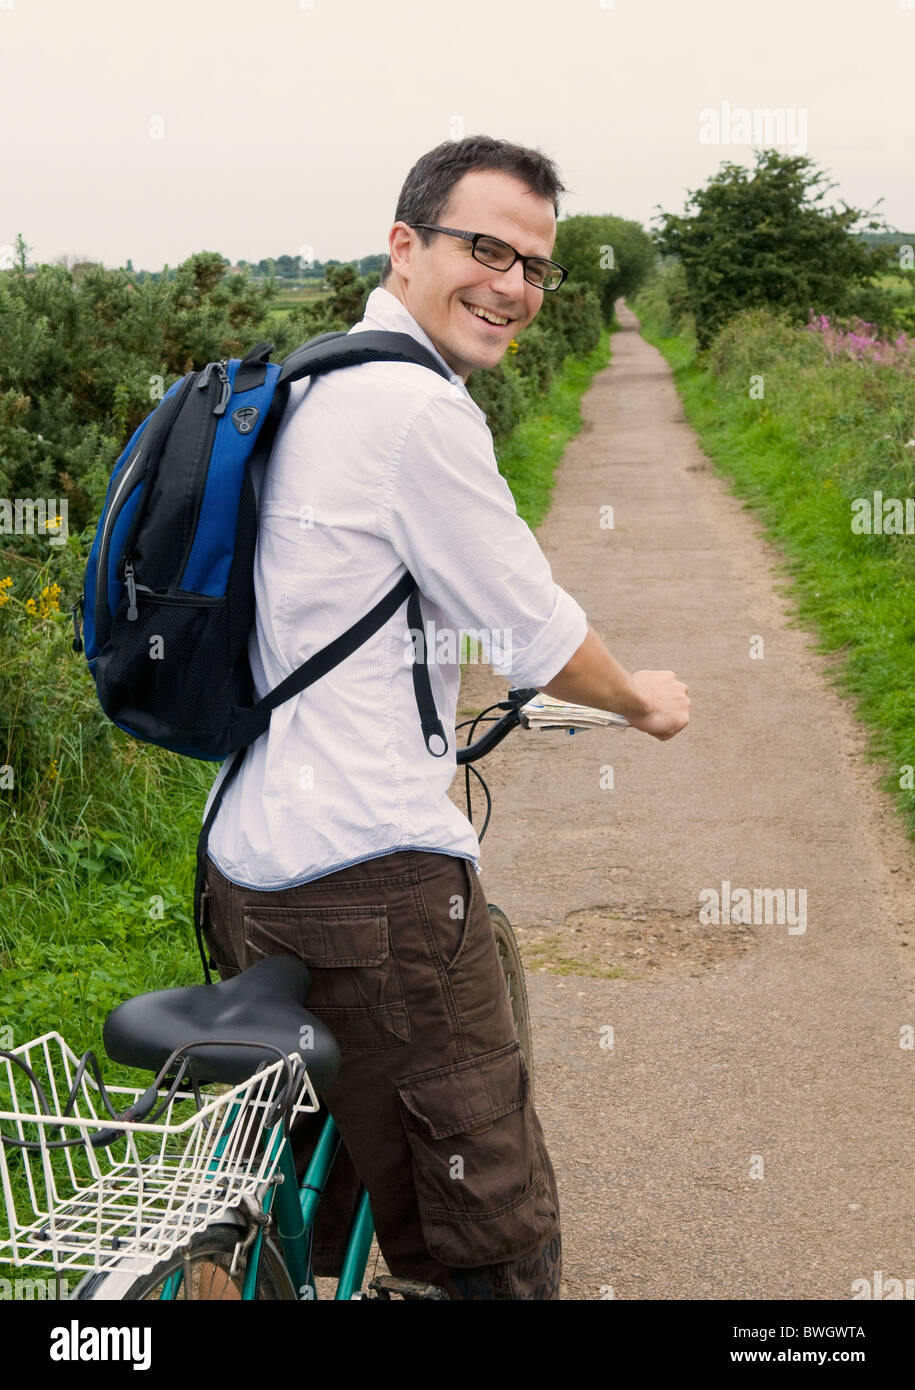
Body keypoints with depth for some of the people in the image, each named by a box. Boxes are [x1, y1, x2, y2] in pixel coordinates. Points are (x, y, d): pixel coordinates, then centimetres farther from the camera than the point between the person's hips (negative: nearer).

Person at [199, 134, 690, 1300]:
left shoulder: (306, 386, 15)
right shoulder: (418, 406, -15)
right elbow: (535, 636, -9)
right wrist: (645, 701, 12)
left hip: (245, 860, 10)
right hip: (374, 876, -10)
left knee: (295, 1222, 24)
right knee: (498, 1241, 2)